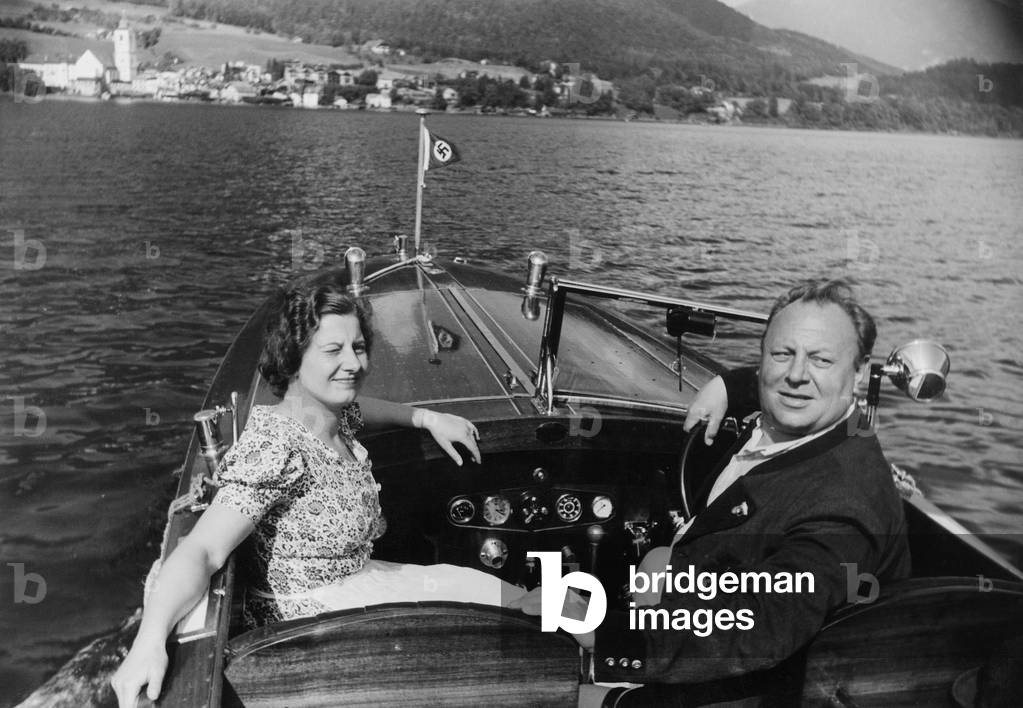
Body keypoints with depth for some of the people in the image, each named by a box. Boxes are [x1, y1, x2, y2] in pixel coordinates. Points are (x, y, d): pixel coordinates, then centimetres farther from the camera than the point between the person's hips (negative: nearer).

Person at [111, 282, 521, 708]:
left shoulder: (334, 417, -4)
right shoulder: (276, 448, -29)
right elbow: (202, 550, -36)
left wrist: (427, 418, 10)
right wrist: (150, 642, -51)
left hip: (354, 578, 8)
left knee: (502, 594, 9)